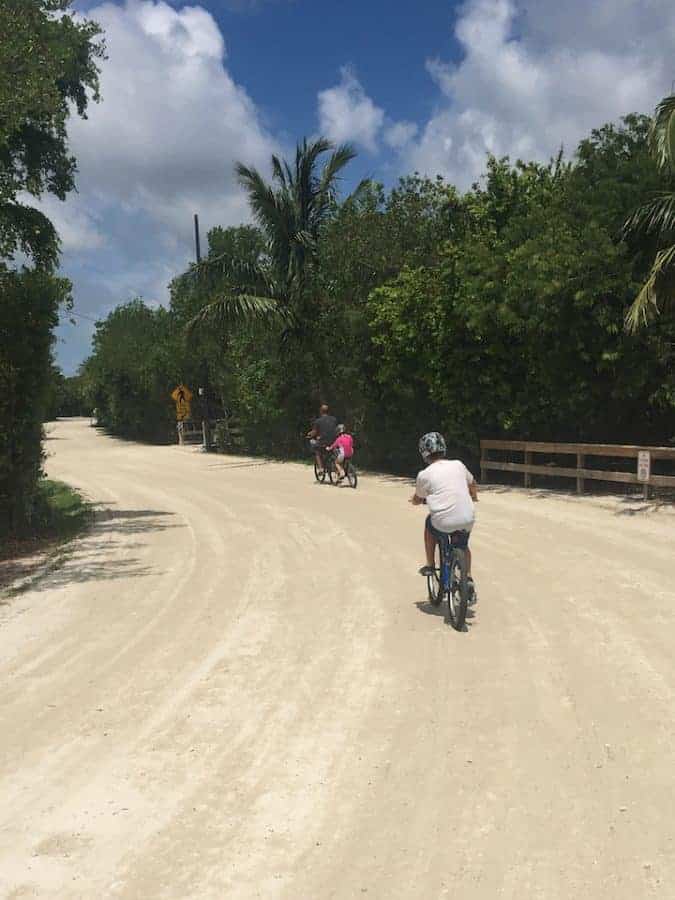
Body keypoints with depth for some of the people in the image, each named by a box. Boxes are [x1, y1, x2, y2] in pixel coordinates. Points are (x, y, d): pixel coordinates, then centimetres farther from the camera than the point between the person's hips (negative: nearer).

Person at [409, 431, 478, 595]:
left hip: (443, 524, -3)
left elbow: (417, 500, 15)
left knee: (429, 522, 32)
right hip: (467, 521, 3)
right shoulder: (458, 465, 9)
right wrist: (473, 496, 49)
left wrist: (414, 499, 39)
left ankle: (429, 566, 33)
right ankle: (468, 577, 18)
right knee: (463, 546, 32)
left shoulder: (424, 475, 0)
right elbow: (472, 484, 28)